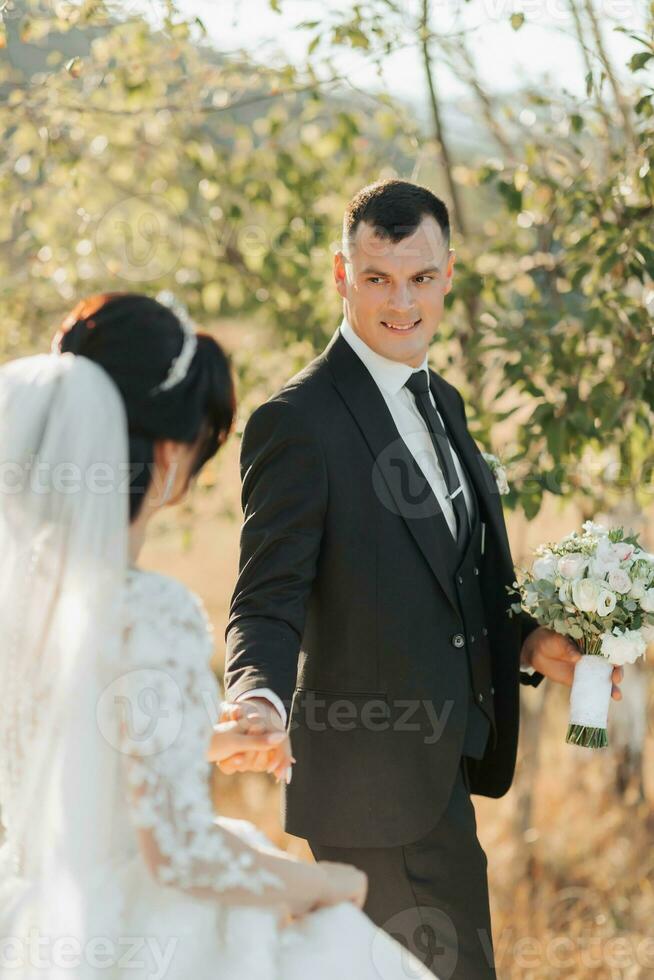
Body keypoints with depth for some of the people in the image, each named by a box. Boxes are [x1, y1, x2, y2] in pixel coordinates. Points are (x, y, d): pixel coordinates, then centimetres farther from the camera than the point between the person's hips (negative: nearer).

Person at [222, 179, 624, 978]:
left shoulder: (442, 403, 13)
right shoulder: (298, 421, -15)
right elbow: (268, 604, -19)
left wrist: (525, 644, 4)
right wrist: (261, 702, -38)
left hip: (444, 764, 9)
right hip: (379, 782, -9)